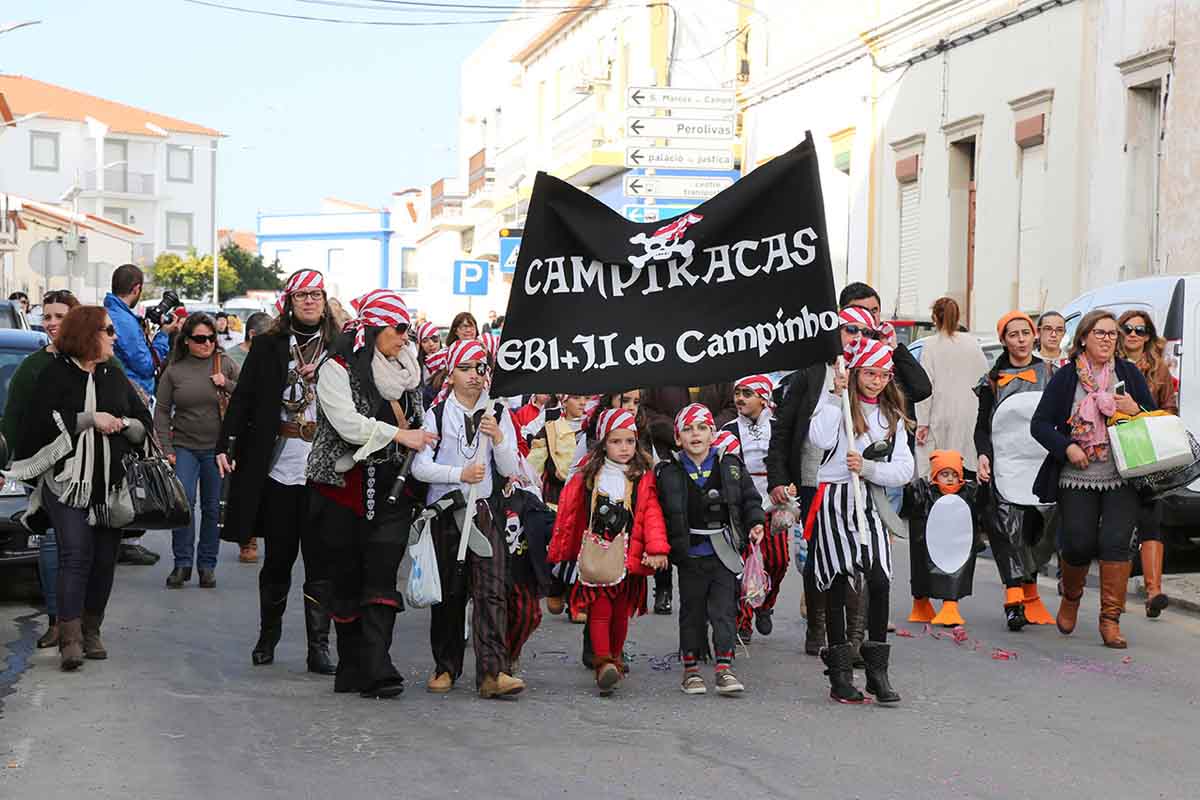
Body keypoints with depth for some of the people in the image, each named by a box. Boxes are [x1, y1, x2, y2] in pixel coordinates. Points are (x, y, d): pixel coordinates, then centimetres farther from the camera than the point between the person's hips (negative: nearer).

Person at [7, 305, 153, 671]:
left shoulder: (115, 376, 15)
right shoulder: (56, 374, -1)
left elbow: (145, 420, 17)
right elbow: (43, 421, -13)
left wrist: (125, 424, -5)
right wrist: (91, 419, -14)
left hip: (112, 485, 5)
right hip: (69, 481, -5)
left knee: (105, 559, 6)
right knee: (76, 556, -12)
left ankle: (91, 631, 18)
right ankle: (70, 639, -13)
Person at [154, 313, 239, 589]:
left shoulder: (226, 365, 3)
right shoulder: (174, 370, 3)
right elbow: (162, 411, 5)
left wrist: (227, 385, -11)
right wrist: (166, 449, -2)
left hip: (218, 448, 0)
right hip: (184, 447, 0)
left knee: (213, 507, 6)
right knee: (183, 503, -10)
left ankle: (207, 564, 17)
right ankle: (182, 564, 2)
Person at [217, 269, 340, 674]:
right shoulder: (268, 346, 6)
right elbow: (244, 397, 3)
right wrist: (224, 444, -7)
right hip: (277, 466, 1)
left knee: (321, 560, 0)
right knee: (277, 556, 10)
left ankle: (319, 646, 4)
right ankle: (268, 636, 25)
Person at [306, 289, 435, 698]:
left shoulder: (403, 369, 16)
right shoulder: (337, 368, -4)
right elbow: (348, 422, -18)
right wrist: (400, 434, -16)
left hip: (391, 486, 4)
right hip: (345, 486, -4)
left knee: (381, 576, -9)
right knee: (347, 577, 4)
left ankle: (376, 670, -16)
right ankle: (352, 666, 15)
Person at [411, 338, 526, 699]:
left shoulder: (498, 414, 8)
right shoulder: (437, 414, 4)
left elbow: (510, 470, 4)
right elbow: (419, 467, -5)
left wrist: (498, 438, -13)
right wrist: (460, 473, -16)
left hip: (485, 510, 0)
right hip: (445, 509, 0)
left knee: (491, 589, -11)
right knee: (449, 591, 5)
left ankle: (493, 672, -18)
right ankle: (446, 667, 18)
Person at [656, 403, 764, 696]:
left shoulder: (730, 465, 2)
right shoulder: (669, 472, -3)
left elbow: (750, 497, 11)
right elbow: (659, 512, 0)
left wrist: (755, 523, -5)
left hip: (724, 553, 1)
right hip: (690, 555, -1)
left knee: (724, 609, 0)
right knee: (692, 611, 9)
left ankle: (725, 668, 4)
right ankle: (691, 669, 18)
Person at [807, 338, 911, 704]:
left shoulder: (892, 416, 15)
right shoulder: (838, 403, 2)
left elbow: (904, 470, 7)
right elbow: (821, 439, -18)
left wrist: (867, 467, -10)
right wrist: (836, 395, -14)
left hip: (872, 500, 3)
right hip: (834, 499, -3)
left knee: (880, 581, -12)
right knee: (836, 585, 2)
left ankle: (878, 671, -1)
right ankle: (840, 674, 11)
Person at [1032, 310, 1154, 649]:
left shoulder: (1129, 373, 8)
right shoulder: (1065, 378, 3)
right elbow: (1040, 424, 2)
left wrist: (1135, 410, -9)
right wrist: (1067, 447, -13)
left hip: (1123, 479, 1)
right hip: (1077, 479, -1)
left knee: (1115, 541, -13)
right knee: (1079, 543, -3)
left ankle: (1111, 618, -6)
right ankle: (1070, 598, 28)